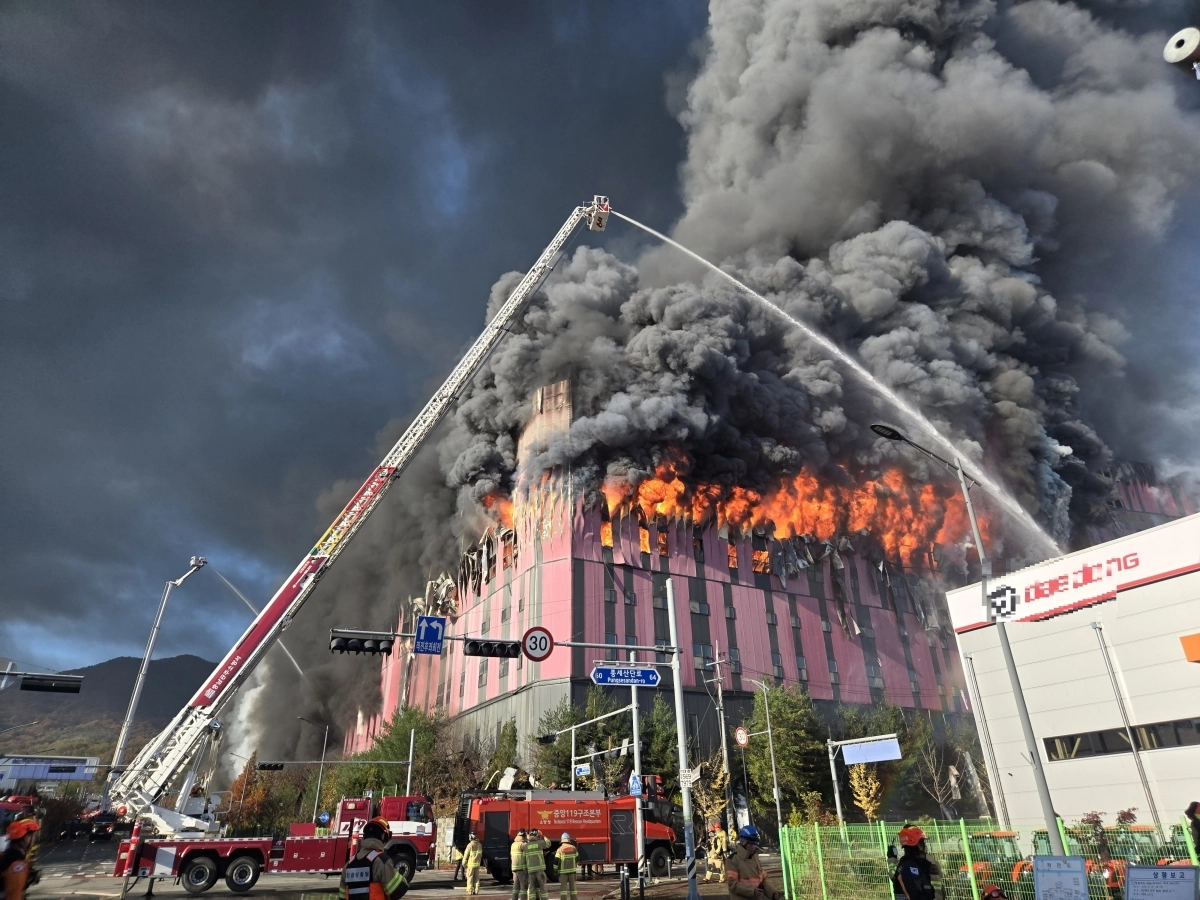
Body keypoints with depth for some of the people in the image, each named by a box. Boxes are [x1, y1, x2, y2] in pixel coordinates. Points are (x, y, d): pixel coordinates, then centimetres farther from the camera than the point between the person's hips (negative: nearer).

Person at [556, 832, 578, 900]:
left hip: (563, 871, -3)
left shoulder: (560, 849, -10)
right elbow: (577, 858, 11)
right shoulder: (573, 848, 1)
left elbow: (557, 861, -11)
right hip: (572, 870, 3)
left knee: (563, 886, 0)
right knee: (572, 886, 12)